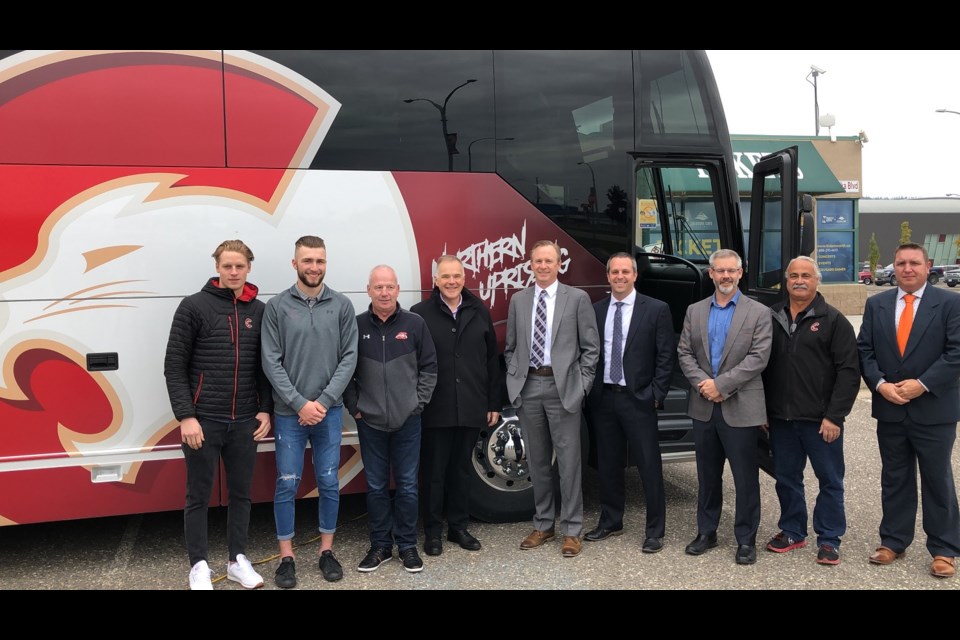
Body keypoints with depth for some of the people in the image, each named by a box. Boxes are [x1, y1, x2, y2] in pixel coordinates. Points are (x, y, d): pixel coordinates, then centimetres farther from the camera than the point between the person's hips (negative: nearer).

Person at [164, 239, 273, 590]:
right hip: (203, 420, -3)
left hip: (245, 422, 3)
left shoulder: (259, 311, 6)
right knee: (199, 495, 7)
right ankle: (199, 566, 21)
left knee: (241, 492, 12)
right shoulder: (194, 306, -4)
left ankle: (238, 560, 26)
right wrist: (185, 416, -11)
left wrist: (265, 410, 4)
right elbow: (174, 366, -6)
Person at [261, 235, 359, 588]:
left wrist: (323, 401, -10)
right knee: (287, 484, 4)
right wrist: (300, 403, -12)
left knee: (329, 482, 8)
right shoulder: (277, 306, -2)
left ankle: (327, 550, 23)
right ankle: (287, 556, 17)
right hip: (289, 412, -1)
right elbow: (271, 362, -5)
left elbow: (349, 358, -2)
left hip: (330, 411, 1)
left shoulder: (342, 305, 1)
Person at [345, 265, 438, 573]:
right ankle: (380, 545, 22)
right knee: (376, 487, 9)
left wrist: (418, 402, -2)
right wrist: (354, 407, -1)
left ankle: (407, 545, 20)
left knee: (407, 485, 7)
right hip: (369, 422, 0)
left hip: (407, 421, 0)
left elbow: (429, 367, 3)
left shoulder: (415, 324, -1)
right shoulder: (356, 325, -1)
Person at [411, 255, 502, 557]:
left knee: (462, 470, 14)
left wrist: (494, 403, 6)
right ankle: (432, 531, 20)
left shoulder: (479, 312, 7)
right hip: (435, 410, -3)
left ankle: (458, 527, 27)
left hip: (471, 409, 3)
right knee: (433, 472, 7)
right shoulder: (420, 314, -3)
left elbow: (492, 360, 8)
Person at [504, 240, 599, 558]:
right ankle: (542, 525, 25)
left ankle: (571, 530, 12)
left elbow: (591, 347, -1)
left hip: (563, 388, -3)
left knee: (568, 460, 1)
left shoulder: (577, 298, 0)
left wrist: (582, 385, -6)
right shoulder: (518, 300, 10)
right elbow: (511, 347, 15)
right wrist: (514, 380, 5)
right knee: (537, 460, 12)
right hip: (528, 387, 4)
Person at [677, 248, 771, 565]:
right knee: (707, 474, 14)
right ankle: (706, 532, 26)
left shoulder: (758, 313, -2)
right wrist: (702, 382, -11)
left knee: (745, 477, 3)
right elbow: (684, 353, 6)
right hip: (704, 408, 4)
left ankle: (746, 539, 15)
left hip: (741, 408, -3)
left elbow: (758, 358, -10)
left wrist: (721, 385, -15)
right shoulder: (694, 311, 10)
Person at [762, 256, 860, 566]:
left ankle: (829, 540, 17)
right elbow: (762, 366, 12)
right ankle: (792, 532, 28)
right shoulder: (772, 318, 8)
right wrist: (762, 411, 7)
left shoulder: (833, 320, -3)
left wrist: (834, 416, -13)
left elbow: (849, 371, -7)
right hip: (780, 418, 4)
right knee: (786, 478, 13)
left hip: (821, 420, -4)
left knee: (830, 480, 5)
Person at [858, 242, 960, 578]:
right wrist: (880, 384, -11)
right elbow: (864, 350, 4)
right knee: (894, 478, 12)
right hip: (889, 409, 3)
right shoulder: (876, 304, 7)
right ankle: (893, 541, 23)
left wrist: (922, 384, -17)